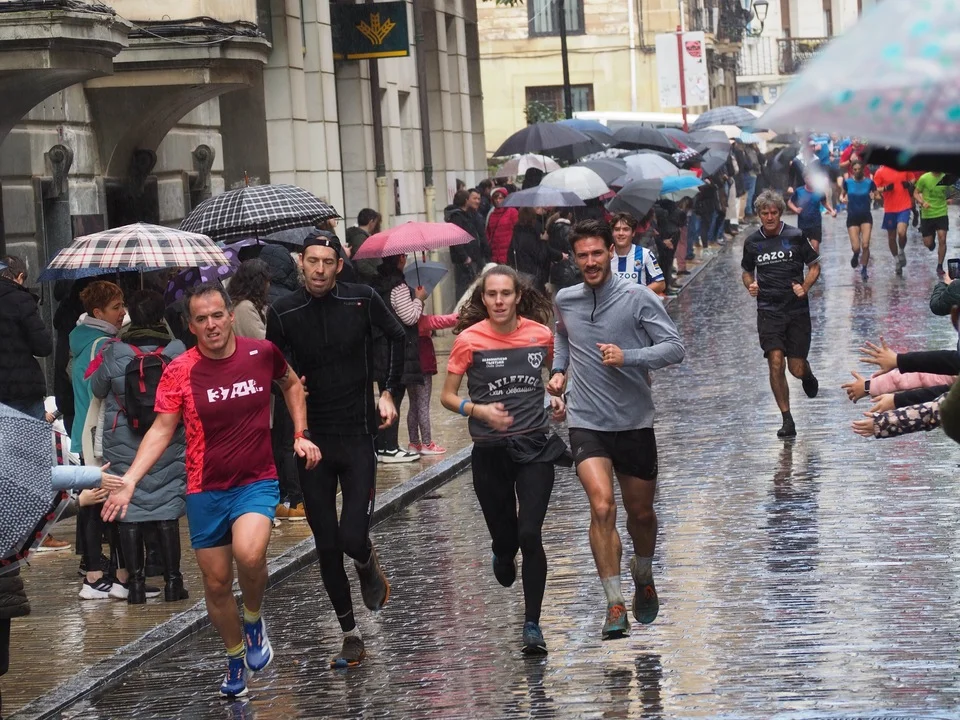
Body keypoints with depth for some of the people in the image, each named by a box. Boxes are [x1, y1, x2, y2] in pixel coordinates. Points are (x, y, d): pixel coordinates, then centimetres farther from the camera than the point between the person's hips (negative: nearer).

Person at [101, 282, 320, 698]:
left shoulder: (262, 353, -5)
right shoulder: (179, 371, -9)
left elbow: (292, 385, 16)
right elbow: (161, 430, -7)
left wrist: (301, 435, 8)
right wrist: (130, 479, -18)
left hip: (257, 482, -1)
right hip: (206, 489, 1)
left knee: (249, 554, -29)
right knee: (216, 582, 7)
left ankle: (253, 620, 2)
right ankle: (236, 659, 32)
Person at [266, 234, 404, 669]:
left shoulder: (363, 300, -4)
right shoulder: (283, 314, -2)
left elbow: (397, 337, 15)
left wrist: (389, 393, 10)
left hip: (358, 436, -2)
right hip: (312, 438, 2)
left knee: (353, 538, -14)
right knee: (327, 546, 4)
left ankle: (369, 568, 24)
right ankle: (350, 636, 17)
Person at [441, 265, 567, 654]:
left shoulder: (541, 334, -2)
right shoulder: (469, 340, -8)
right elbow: (447, 396, -3)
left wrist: (558, 399, 0)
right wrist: (478, 410, -20)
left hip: (535, 447, 0)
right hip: (490, 451, 0)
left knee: (530, 535, -12)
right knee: (505, 538, 9)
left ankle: (532, 626, -1)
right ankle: (503, 556, 50)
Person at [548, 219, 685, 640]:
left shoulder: (638, 298, -7)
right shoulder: (564, 301, 4)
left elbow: (674, 348, -11)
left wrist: (627, 357, -23)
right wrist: (558, 371, 11)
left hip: (634, 422, 0)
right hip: (586, 423, 0)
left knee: (641, 513, 13)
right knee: (601, 507, -19)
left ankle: (643, 577, 44)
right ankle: (615, 605, -15)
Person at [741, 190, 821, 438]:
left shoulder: (795, 236, -2)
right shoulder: (752, 242, 4)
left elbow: (814, 266, 7)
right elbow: (747, 272, 19)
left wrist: (805, 287, -11)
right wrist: (750, 285, -3)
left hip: (797, 310, -1)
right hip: (768, 312, 1)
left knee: (796, 368, 1)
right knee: (776, 363, -14)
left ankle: (807, 375, 41)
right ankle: (787, 420, -4)